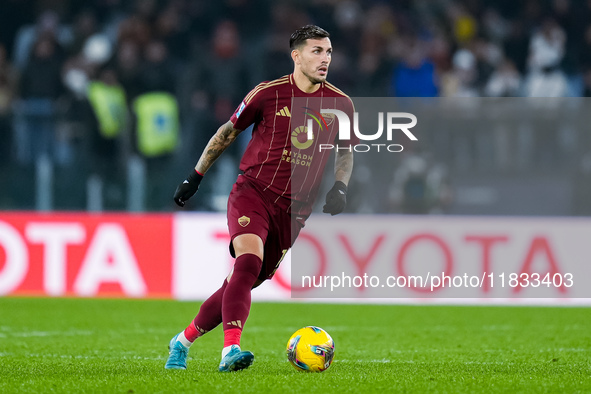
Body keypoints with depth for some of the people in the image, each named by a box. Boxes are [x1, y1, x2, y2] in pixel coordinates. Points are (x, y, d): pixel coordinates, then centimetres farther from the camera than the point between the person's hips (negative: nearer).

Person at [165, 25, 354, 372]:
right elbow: (228, 131, 9)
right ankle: (231, 350, -38)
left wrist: (340, 187, -1)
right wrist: (196, 177, 12)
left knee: (245, 280, 5)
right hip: (252, 192, -3)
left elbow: (345, 152, 19)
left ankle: (184, 341, 24)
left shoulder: (340, 105, 2)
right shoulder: (269, 93, -5)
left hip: (293, 210, 3)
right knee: (248, 259, -29)